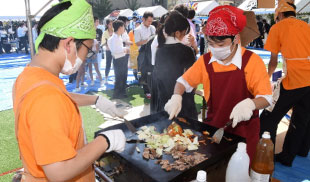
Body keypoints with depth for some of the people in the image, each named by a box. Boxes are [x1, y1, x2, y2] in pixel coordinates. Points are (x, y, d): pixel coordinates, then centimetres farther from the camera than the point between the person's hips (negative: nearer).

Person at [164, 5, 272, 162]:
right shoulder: (205, 61, -4)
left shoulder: (252, 61, -14)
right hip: (212, 127, 3)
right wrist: (176, 97, -15)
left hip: (242, 132, -2)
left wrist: (250, 104, -36)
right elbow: (184, 81, 5)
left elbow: (266, 98, -14)